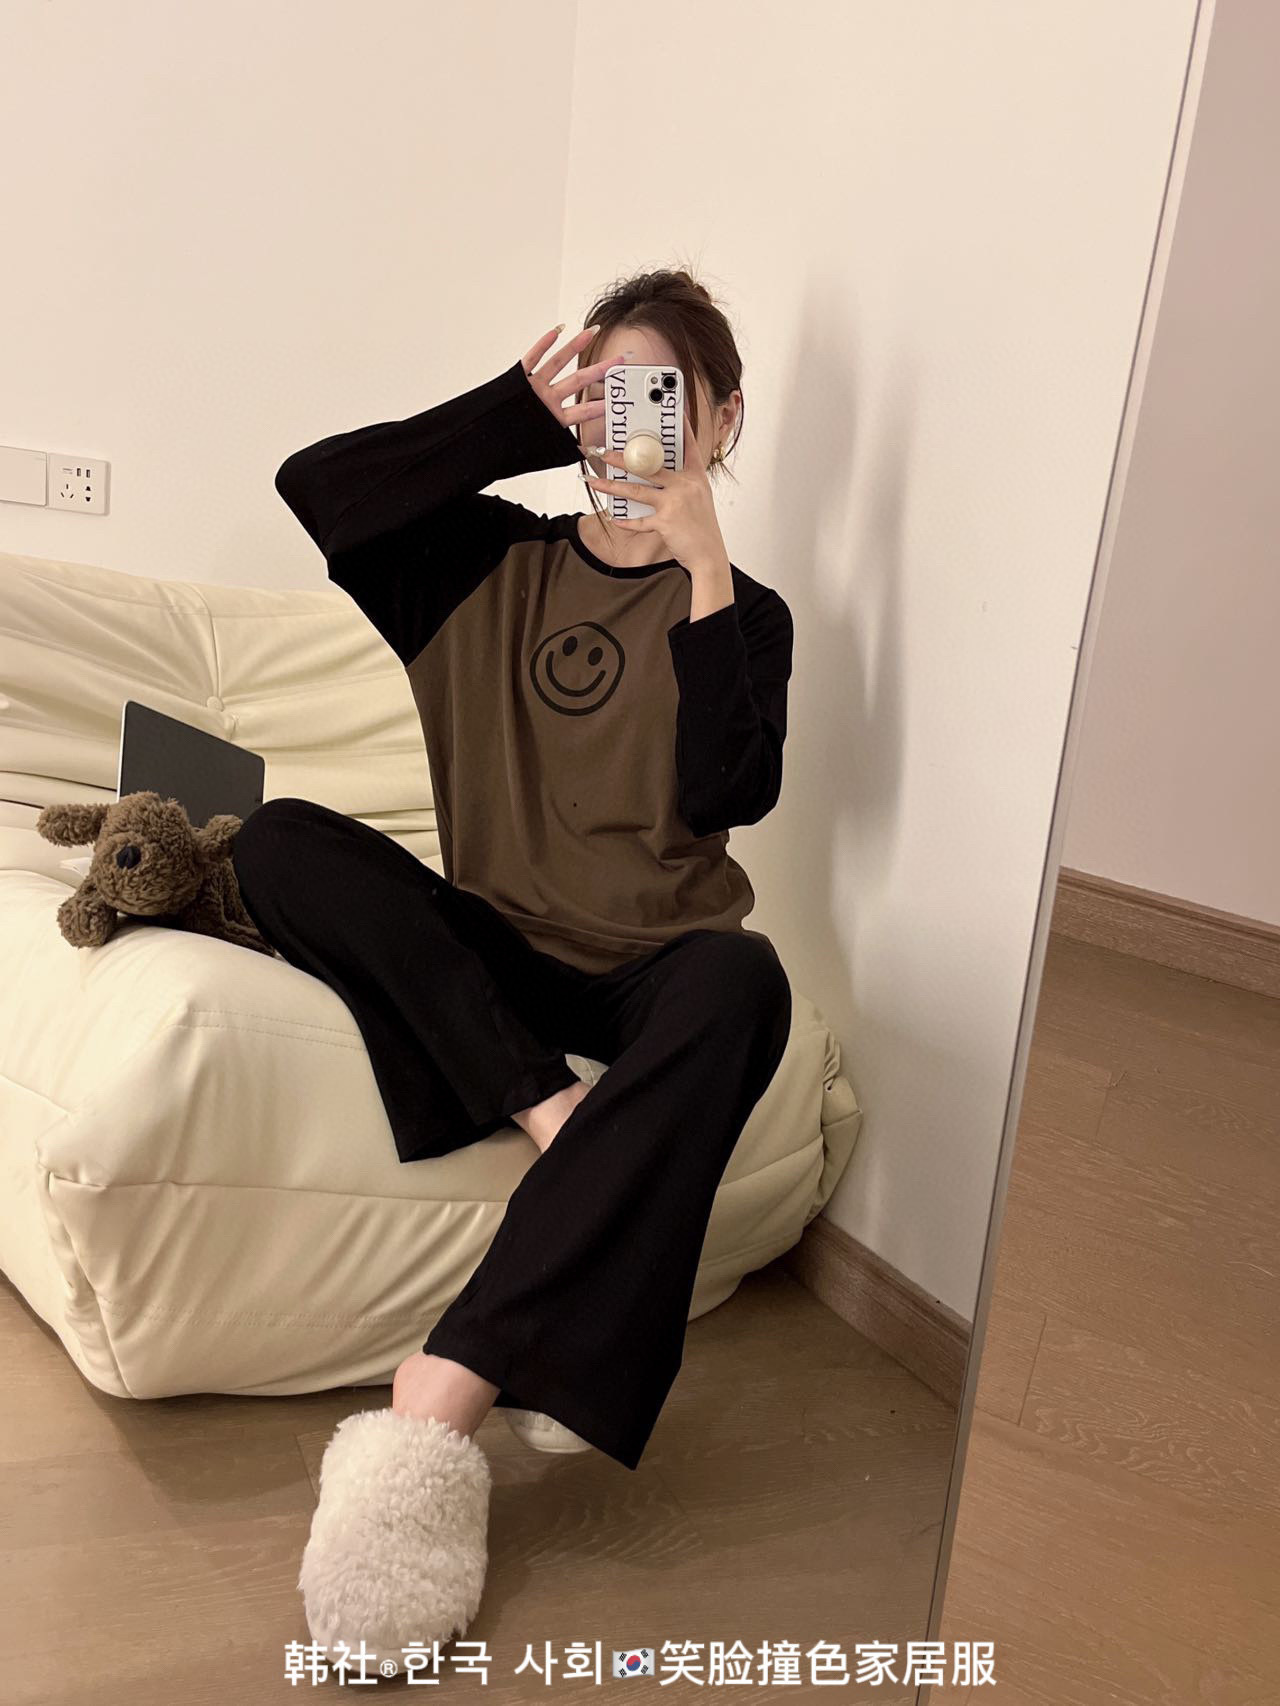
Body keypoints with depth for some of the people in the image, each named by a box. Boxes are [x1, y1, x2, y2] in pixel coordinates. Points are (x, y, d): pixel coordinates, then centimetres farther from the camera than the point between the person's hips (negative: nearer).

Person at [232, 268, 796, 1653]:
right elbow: (316, 486, -5)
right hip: (486, 952, 2)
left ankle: (448, 1389, -41)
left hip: (646, 968, -2)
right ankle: (548, 1110, -29)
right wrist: (520, 410, -3)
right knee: (282, 840, -21)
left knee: (741, 981, -37)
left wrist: (702, 564, -15)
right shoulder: (492, 561, 11)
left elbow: (727, 795, -13)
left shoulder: (739, 609, 6)